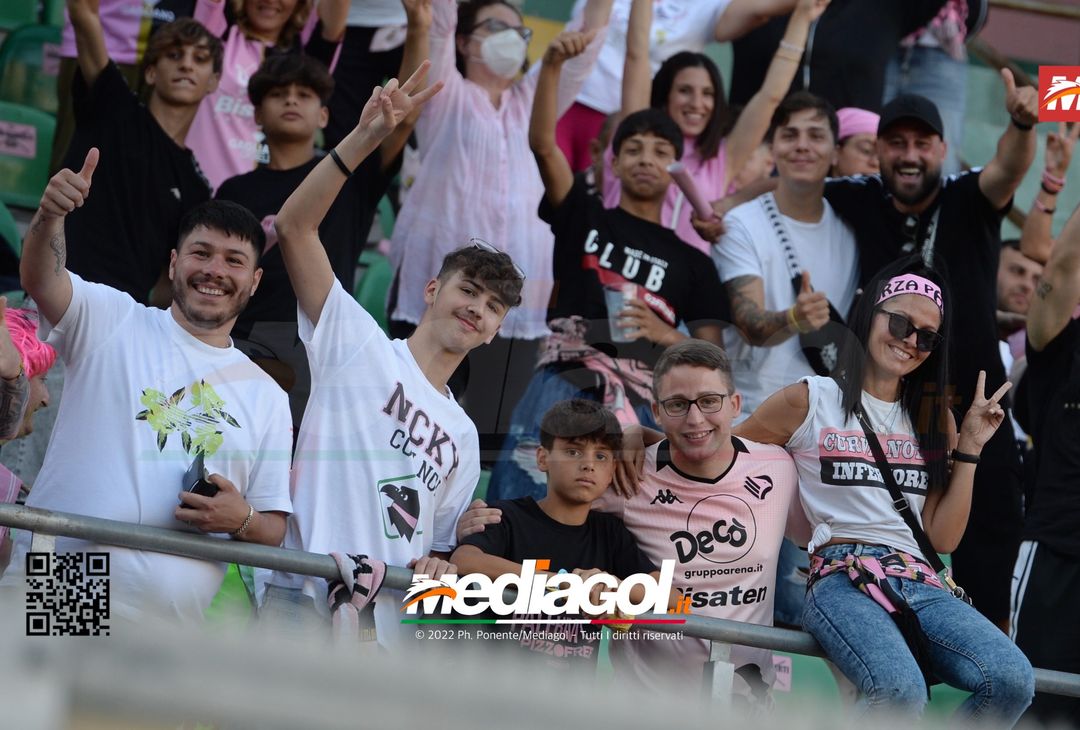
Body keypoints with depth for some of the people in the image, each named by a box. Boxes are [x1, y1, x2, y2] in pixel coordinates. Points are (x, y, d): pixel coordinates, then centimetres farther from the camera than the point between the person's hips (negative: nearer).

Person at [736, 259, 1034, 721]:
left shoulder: (933, 417, 23)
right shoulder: (810, 401, 11)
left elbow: (943, 538, 18)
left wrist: (970, 447, 14)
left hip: (919, 584, 5)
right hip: (842, 577, -5)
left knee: (1012, 681, -28)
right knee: (901, 692, -39)